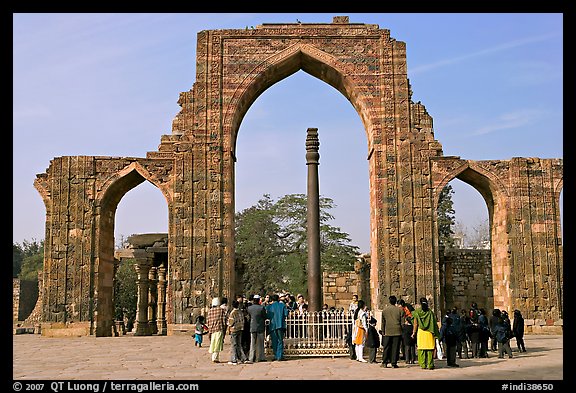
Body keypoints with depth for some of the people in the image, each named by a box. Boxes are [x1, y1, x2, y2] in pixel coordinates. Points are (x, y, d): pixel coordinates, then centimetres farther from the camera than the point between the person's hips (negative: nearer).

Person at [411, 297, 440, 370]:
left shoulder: (417, 312, -1)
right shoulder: (430, 312, 1)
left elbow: (415, 324, 0)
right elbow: (434, 323, 1)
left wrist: (414, 333, 9)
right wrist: (436, 334, 6)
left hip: (420, 332, -1)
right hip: (429, 333, 1)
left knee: (421, 349, 5)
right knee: (430, 349, 3)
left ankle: (423, 365, 4)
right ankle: (430, 365, -1)